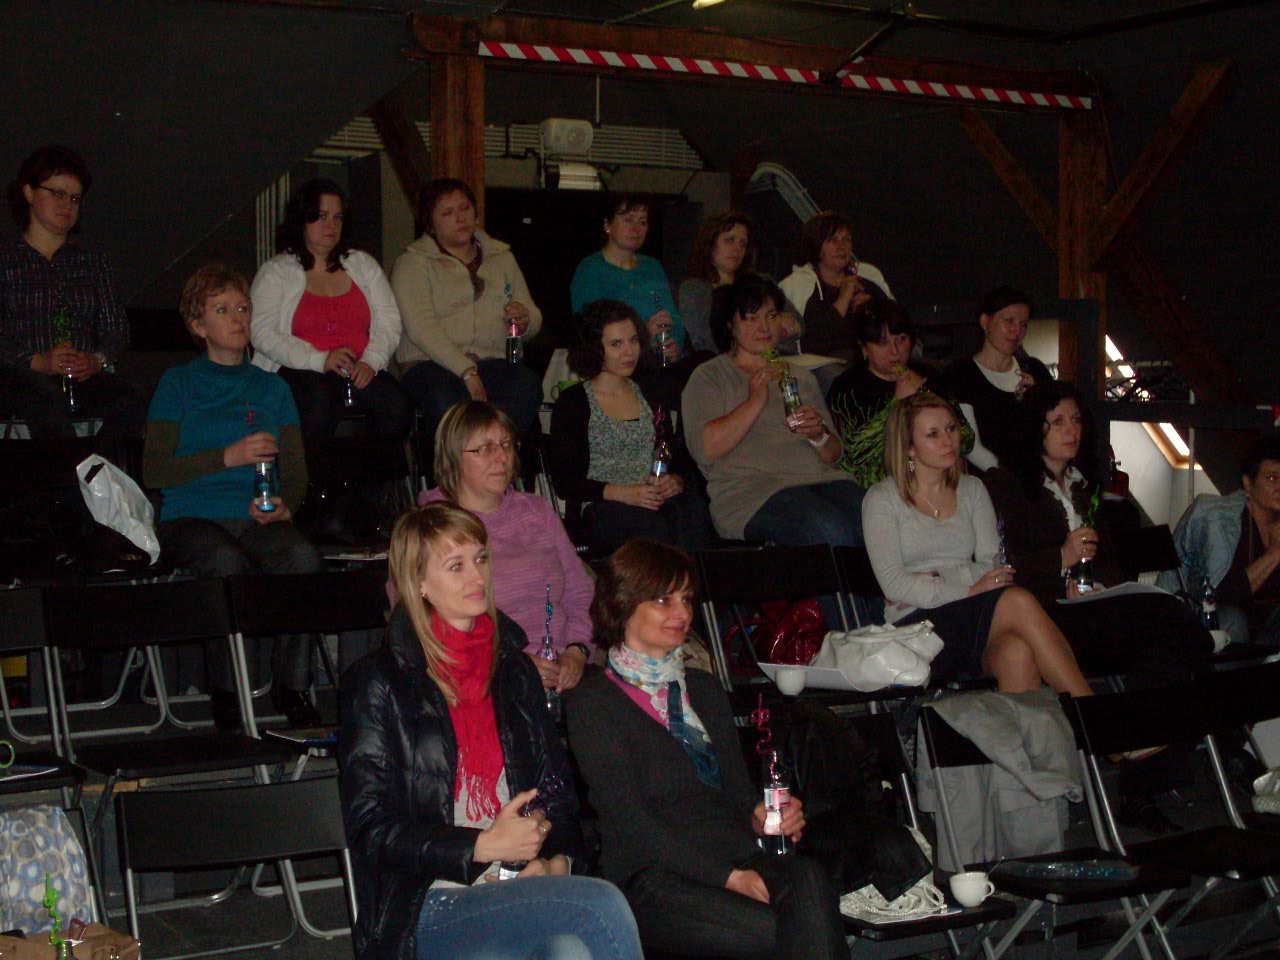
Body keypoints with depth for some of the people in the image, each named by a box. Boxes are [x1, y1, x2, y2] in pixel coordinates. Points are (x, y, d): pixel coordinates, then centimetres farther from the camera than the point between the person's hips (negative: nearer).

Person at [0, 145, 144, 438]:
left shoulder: (92, 258, 22)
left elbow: (116, 328, 13)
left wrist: (98, 360, -9)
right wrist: (37, 362, -18)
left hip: (84, 378, 3)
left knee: (129, 401, -32)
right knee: (49, 402, -39)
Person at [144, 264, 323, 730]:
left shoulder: (271, 388, 20)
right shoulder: (178, 384, 10)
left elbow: (296, 472, 15)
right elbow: (154, 471, 0)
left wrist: (284, 506, -8)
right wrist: (230, 456, -10)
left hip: (257, 519, 2)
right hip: (191, 517, -2)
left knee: (304, 555, -32)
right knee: (228, 562, -37)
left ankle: (292, 686, -20)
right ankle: (225, 692, -20)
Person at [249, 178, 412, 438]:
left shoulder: (363, 265, 21)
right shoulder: (276, 272, 8)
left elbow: (390, 322, 13)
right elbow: (261, 333, -6)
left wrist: (371, 361, -8)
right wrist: (319, 360, -18)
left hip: (360, 371, 3)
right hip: (299, 371, -3)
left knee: (398, 407, -29)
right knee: (319, 409, -38)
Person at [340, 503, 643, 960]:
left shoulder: (513, 670, 19)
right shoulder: (378, 684, 2)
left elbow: (555, 788, 21)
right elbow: (371, 826, -4)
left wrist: (557, 861, -1)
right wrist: (484, 846, -12)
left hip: (520, 889, 5)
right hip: (428, 908, -4)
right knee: (603, 906, -29)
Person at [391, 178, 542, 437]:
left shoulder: (502, 257, 22)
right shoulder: (413, 263, 6)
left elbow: (534, 318, 22)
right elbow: (421, 328, -9)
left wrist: (525, 320, -5)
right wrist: (466, 371, -21)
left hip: (492, 361, 4)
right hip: (431, 364, -3)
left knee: (528, 384, -32)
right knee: (446, 397, -39)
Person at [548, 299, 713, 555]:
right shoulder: (573, 403, 5)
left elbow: (674, 455, 21)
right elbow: (565, 483, -3)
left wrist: (675, 482, -4)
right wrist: (623, 493, -15)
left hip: (656, 499, 4)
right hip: (598, 508, -4)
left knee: (694, 510, -33)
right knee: (652, 525, -38)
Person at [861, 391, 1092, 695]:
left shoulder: (972, 490, 20)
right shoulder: (883, 499, 6)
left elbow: (992, 565, 7)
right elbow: (893, 583, -7)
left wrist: (938, 577, -11)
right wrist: (968, 592, -16)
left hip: (974, 621, 4)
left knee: (1018, 655, -35)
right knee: (1018, 602, -32)